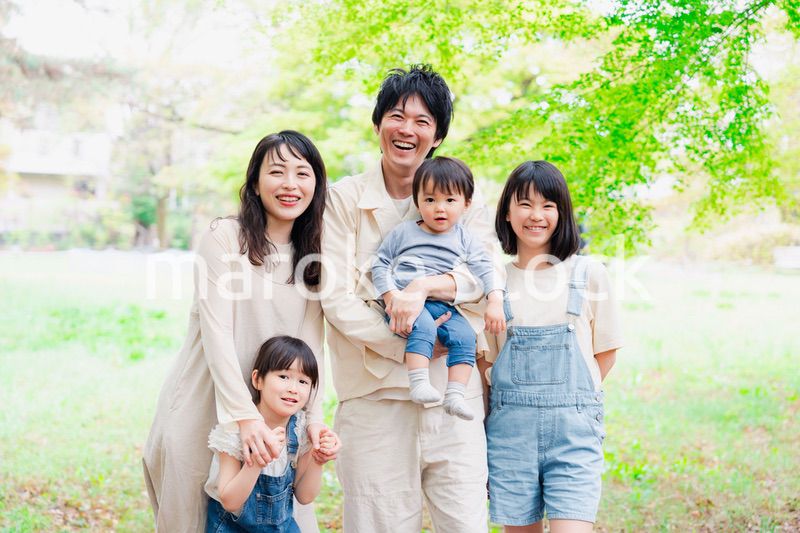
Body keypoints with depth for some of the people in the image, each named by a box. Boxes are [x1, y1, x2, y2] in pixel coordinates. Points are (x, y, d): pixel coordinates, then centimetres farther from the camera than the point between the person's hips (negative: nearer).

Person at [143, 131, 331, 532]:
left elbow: (311, 343, 1)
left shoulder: (312, 254, 7)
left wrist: (314, 416, -13)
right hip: (200, 408, -4)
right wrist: (243, 416, -24)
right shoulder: (224, 237, -9)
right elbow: (216, 333, -16)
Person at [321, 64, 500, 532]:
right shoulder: (345, 199, 4)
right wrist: (407, 347, -13)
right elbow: (335, 297, -4)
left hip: (455, 388, 2)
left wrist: (424, 286, -21)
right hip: (374, 392, -1)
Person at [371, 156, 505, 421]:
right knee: (423, 326, -33)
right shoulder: (403, 233, 9)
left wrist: (495, 303, -10)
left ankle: (454, 395, -19)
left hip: (445, 307, 3)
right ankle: (418, 384, -34)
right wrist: (392, 297, -9)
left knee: (464, 335, -22)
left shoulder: (465, 240, 12)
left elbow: (485, 270, 6)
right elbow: (380, 265, 7)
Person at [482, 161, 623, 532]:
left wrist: (571, 400, 4)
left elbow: (606, 352, 10)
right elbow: (485, 360, 8)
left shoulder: (588, 274, 3)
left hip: (573, 430, -1)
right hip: (510, 430, 2)